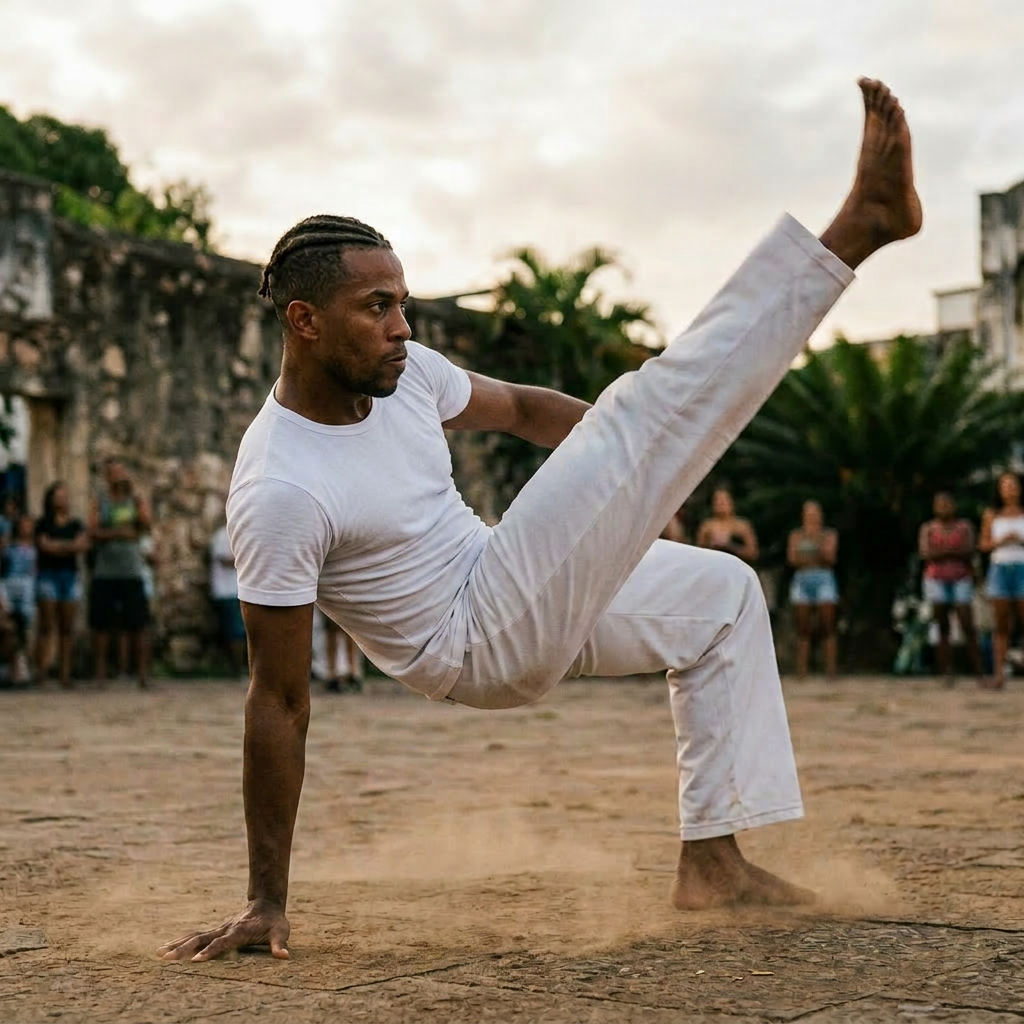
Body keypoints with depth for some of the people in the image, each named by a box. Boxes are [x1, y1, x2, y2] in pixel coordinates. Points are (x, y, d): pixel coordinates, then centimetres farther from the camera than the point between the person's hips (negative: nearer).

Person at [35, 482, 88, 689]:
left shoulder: (76, 524, 16)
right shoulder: (43, 523, 9)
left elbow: (84, 545, 1)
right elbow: (43, 545, -5)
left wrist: (57, 546, -8)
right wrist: (70, 545, -4)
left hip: (70, 575, 2)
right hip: (48, 574, -2)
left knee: (67, 627, -1)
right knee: (47, 625, -9)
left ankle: (65, 672, -1)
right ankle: (41, 668, -13)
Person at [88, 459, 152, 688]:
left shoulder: (138, 500, 8)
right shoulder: (99, 503, 8)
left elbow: (148, 525, -9)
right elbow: (93, 532, -4)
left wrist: (132, 494, -11)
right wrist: (119, 532, -16)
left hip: (132, 572, -1)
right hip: (104, 573, 1)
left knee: (138, 626, -4)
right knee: (101, 625, 2)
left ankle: (143, 673, -3)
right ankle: (100, 673, 9)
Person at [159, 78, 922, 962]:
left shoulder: (401, 372, -4)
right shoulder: (278, 494, -26)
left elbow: (519, 408, 14)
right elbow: (279, 703, -23)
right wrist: (267, 899, -19)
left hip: (526, 599, 9)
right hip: (481, 644, -9)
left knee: (722, 592, 20)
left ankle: (712, 861, 14)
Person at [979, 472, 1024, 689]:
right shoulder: (992, 515, 11)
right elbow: (984, 544, 9)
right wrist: (1000, 541, -8)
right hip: (1000, 568, 1)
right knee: (1001, 626, 1)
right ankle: (999, 674, -1)